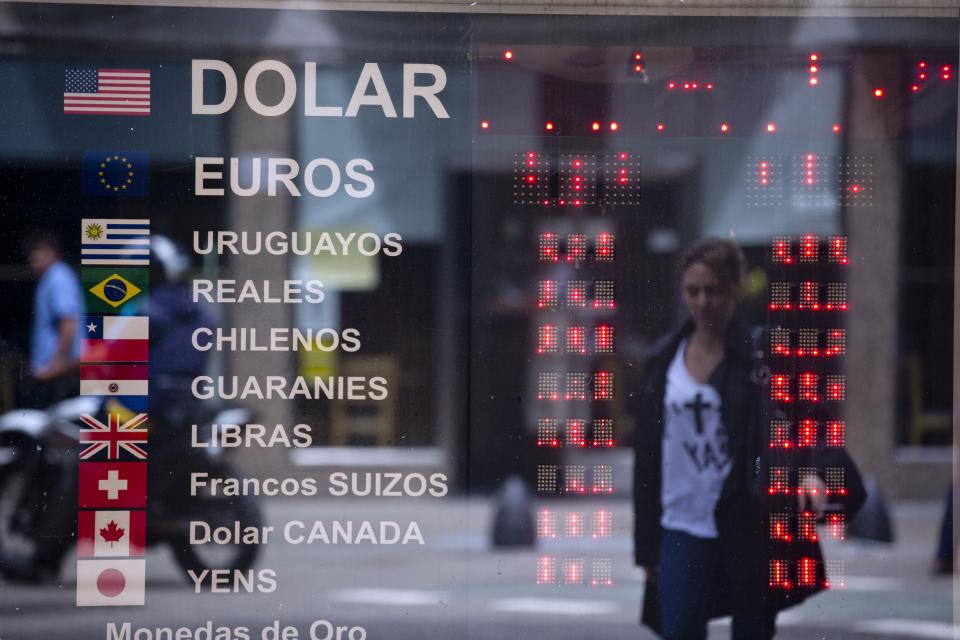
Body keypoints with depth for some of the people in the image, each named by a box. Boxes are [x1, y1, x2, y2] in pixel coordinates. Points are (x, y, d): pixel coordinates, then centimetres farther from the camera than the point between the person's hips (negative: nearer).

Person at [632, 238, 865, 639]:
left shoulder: (760, 355, -4)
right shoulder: (664, 359, 8)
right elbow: (648, 454, 11)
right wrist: (646, 543, 9)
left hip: (747, 527, -3)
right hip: (682, 527, 3)